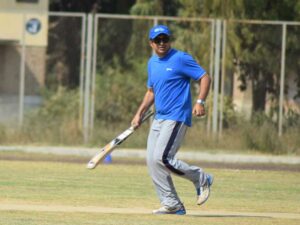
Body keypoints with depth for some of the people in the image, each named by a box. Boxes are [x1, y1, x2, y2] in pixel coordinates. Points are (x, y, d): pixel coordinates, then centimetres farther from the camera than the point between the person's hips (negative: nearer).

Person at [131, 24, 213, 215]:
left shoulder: (180, 58, -8)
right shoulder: (152, 63, 15)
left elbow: (205, 77, -11)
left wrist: (200, 102, -24)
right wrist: (139, 114, 19)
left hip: (177, 117, -8)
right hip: (159, 119, 8)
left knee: (162, 158, -19)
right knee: (152, 161, 2)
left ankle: (201, 178, 0)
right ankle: (172, 204, 7)